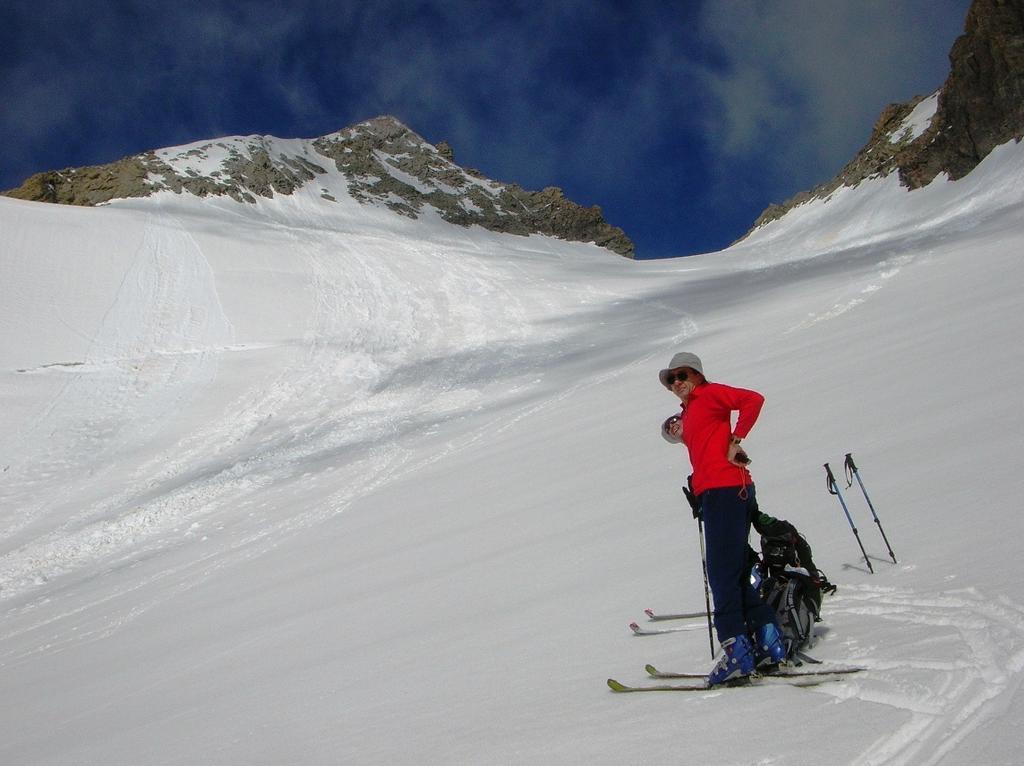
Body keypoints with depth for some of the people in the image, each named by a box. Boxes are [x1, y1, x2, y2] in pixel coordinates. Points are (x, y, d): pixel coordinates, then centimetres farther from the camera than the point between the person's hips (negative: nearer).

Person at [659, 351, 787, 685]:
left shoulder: (709, 393, 0)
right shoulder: (688, 412, 25)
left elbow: (753, 399, -11)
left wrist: (736, 440, -12)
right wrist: (680, 433, 12)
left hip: (726, 488, -10)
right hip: (713, 493, 10)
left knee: (722, 572, -13)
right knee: (733, 572, 10)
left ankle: (737, 648, -15)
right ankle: (768, 644, 13)